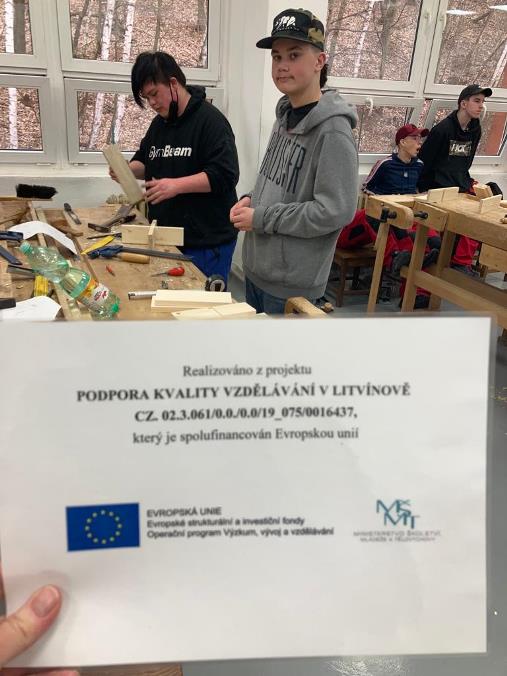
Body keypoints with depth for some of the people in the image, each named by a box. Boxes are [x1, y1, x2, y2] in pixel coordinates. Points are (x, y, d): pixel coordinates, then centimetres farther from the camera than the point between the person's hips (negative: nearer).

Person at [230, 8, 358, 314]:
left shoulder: (333, 131, -19)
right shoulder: (285, 116, 8)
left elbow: (336, 211, -25)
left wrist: (260, 218, -20)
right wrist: (252, 200, 0)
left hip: (292, 284, -8)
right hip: (258, 268, 9)